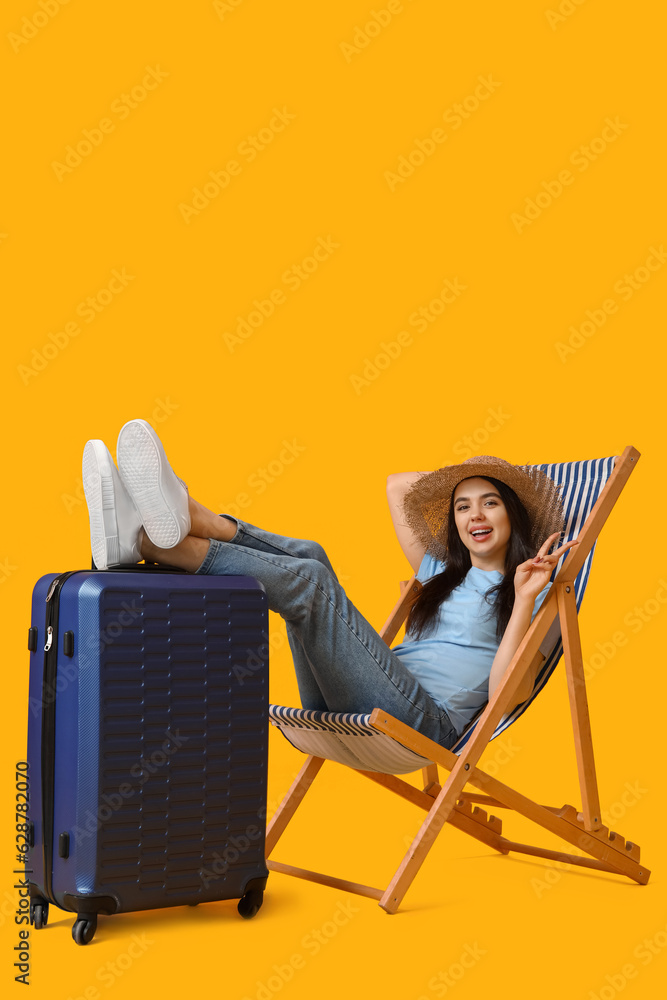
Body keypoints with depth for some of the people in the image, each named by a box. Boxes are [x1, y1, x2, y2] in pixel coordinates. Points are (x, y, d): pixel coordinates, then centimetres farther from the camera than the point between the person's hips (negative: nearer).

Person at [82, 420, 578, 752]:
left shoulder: (524, 591, 10)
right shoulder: (441, 574, 29)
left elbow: (508, 691, -8)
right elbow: (397, 484, 39)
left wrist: (525, 600, -16)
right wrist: (459, 476, 35)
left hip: (426, 723, -6)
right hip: (347, 710, 7)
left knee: (308, 581, -25)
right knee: (305, 555, -11)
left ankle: (154, 541, -35)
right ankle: (182, 516, -35)